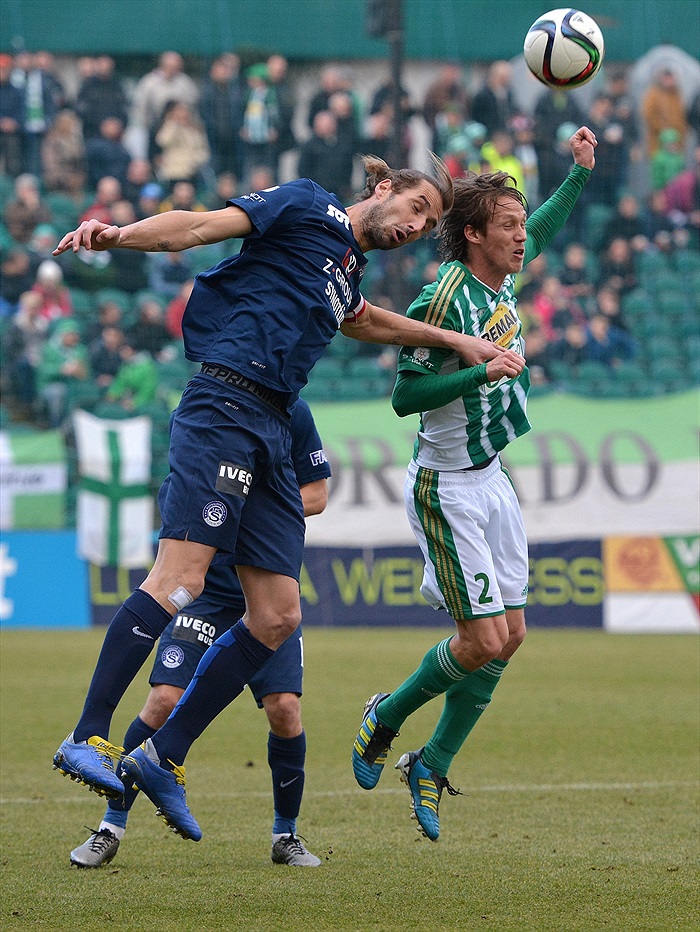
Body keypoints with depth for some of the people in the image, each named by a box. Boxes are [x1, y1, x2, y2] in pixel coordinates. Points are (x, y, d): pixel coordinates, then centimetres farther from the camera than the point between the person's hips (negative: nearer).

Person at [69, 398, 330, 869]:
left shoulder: (291, 412, -4)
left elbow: (317, 495, 2)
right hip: (207, 583, 0)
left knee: (285, 708, -11)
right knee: (165, 700, -11)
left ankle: (286, 835, 11)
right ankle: (111, 827, 3)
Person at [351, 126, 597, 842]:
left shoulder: (501, 278, 4)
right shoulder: (444, 298, -20)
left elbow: (544, 229, 27)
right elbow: (405, 395, -21)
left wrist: (580, 171, 20)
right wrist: (482, 372, -28)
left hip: (490, 480, 8)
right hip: (447, 488, -8)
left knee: (508, 636, 6)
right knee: (483, 640, -9)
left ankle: (432, 767, 19)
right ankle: (384, 719, 16)